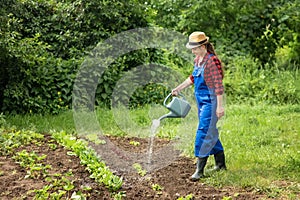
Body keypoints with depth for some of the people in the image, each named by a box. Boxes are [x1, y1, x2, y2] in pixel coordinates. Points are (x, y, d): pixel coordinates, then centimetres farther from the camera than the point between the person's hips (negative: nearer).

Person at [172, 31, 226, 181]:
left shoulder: (212, 61, -19)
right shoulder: (198, 60, 9)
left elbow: (218, 85, -20)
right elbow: (193, 77, 25)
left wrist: (219, 106, -22)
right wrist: (179, 88, 23)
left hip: (210, 102, -9)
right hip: (201, 101, 9)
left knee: (203, 132, -12)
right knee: (211, 132, 16)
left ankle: (199, 170, -10)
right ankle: (220, 164, 29)